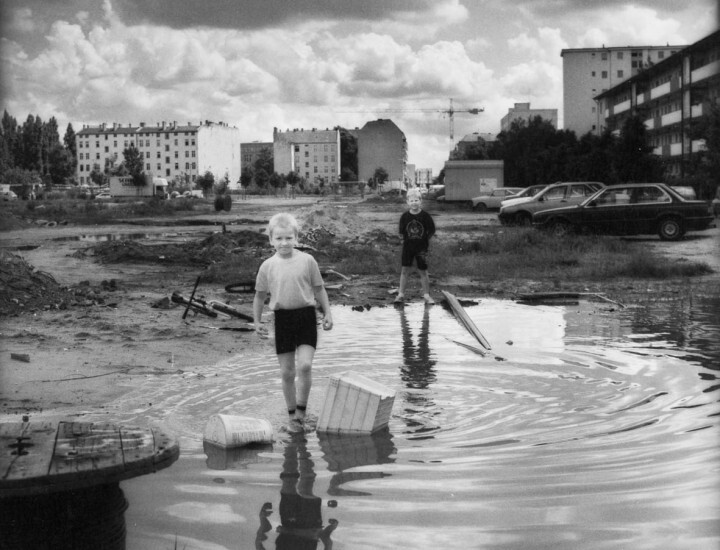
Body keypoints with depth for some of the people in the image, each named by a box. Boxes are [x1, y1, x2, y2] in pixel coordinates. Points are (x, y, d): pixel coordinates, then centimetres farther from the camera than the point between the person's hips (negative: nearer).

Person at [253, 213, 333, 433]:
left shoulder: (307, 260, -2)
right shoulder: (268, 266, 1)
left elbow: (319, 289, 8)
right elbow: (260, 295, 11)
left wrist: (327, 313, 5)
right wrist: (257, 321, 8)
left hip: (306, 317, -1)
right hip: (282, 318, 1)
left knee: (305, 366, -15)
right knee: (287, 372, 5)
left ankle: (301, 410, 2)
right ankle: (292, 415, 20)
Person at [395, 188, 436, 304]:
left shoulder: (425, 216, -9)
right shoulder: (405, 216, -5)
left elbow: (432, 231, 0)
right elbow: (402, 231, 5)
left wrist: (425, 239, 1)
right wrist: (407, 239, -1)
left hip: (421, 247, -1)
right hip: (407, 246, 1)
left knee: (423, 272, 4)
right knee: (404, 270, 3)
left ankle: (426, 295, 13)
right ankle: (401, 294, 12)